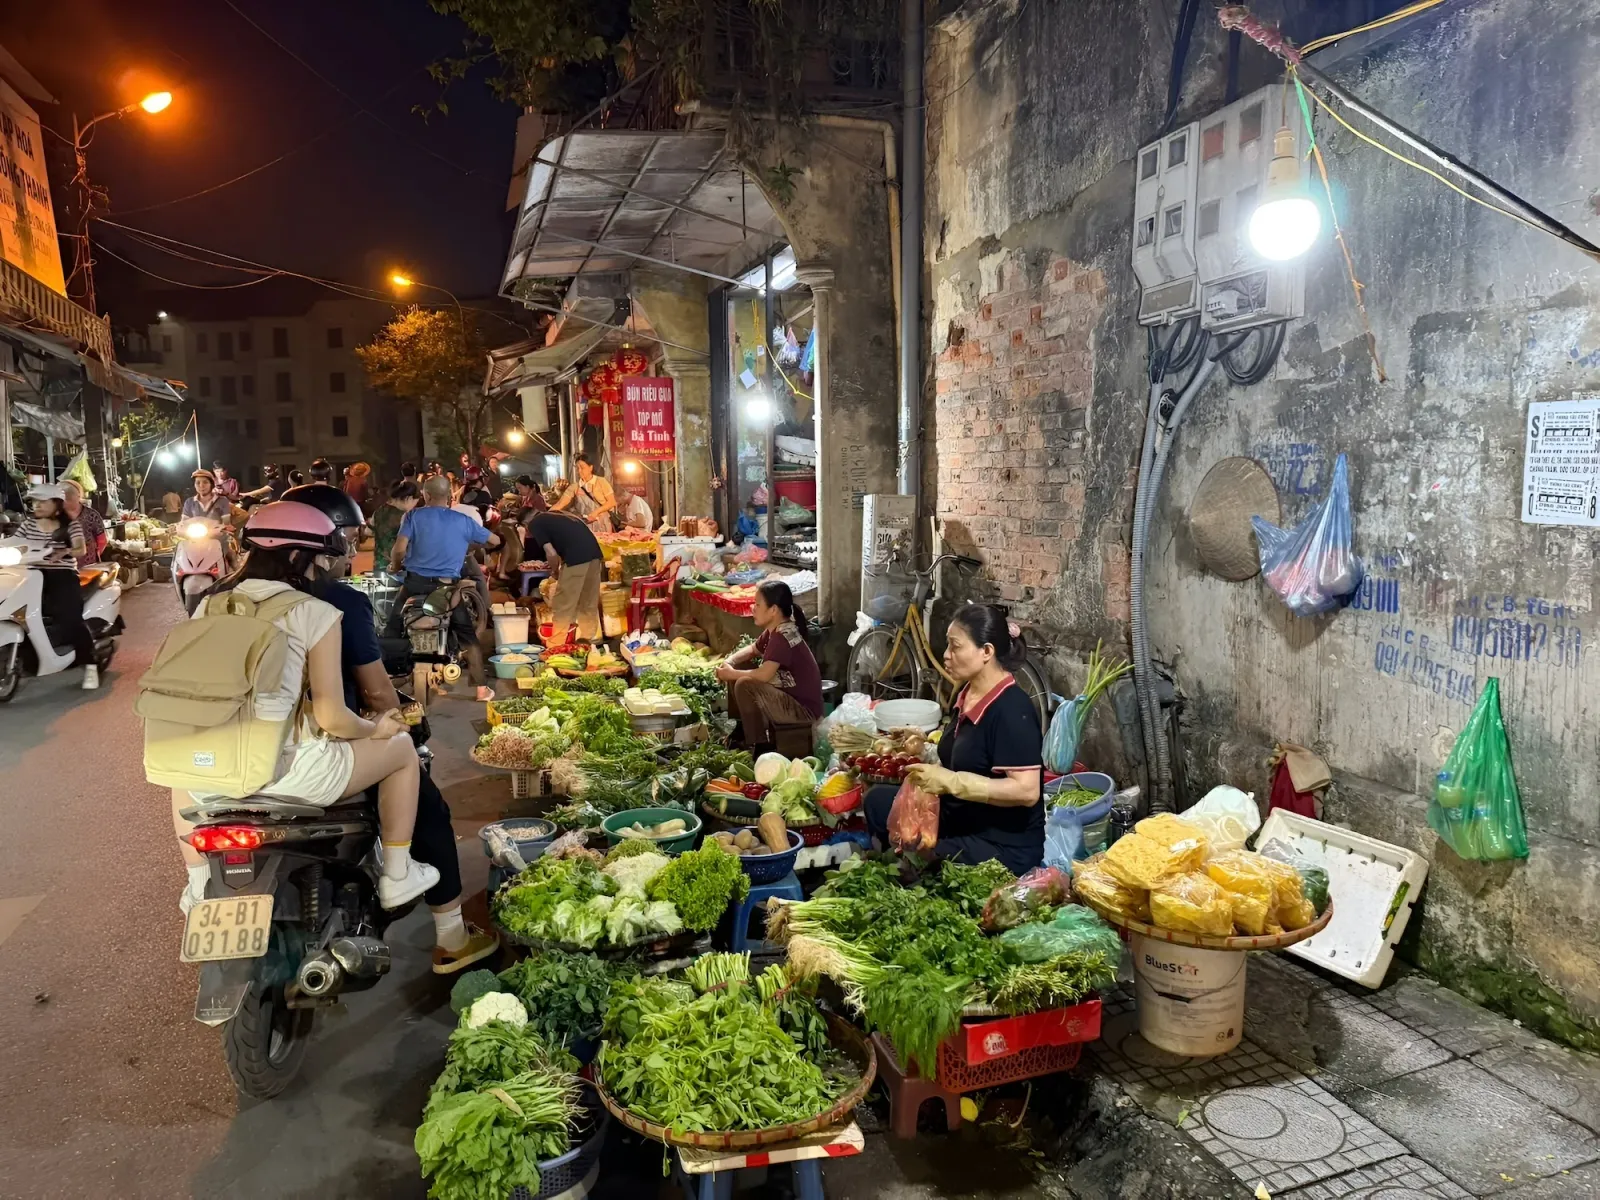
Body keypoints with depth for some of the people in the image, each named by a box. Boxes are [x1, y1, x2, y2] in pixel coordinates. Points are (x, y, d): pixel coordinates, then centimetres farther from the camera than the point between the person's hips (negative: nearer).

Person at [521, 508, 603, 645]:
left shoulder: (534, 524, 8)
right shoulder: (554, 515, 30)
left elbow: (551, 554, -2)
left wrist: (555, 571, 16)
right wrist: (557, 563, 35)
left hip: (577, 557, -7)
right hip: (594, 552, 7)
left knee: (562, 607, 4)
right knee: (589, 605, 17)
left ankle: (556, 647, 10)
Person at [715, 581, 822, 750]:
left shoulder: (783, 636, -25)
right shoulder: (775, 630, 5)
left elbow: (764, 675, -35)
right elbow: (753, 649, 22)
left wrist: (732, 674, -18)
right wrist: (730, 661, 2)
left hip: (804, 709, -10)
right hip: (789, 696, 10)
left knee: (744, 685, -25)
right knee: (739, 668, 11)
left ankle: (759, 746, -11)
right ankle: (740, 729, 20)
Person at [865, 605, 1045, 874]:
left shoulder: (1012, 710, -22)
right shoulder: (967, 694, 5)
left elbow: (1027, 790, -28)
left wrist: (950, 782, -29)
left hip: (1004, 845, -9)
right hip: (960, 821, 9)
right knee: (878, 799, 2)